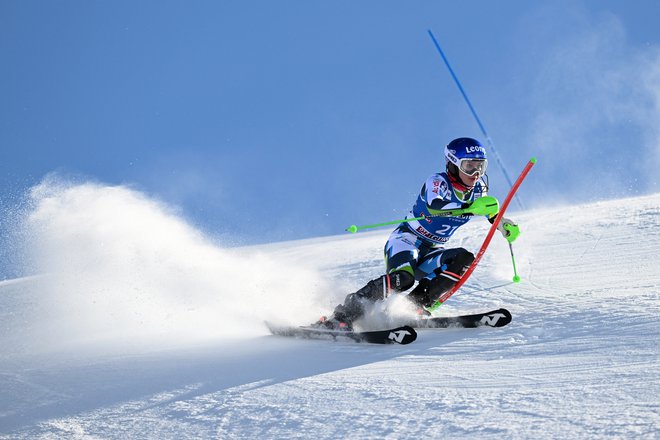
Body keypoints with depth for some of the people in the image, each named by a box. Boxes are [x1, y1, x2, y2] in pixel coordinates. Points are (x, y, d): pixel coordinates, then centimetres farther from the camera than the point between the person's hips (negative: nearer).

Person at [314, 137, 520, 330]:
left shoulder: (477, 188, 3)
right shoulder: (438, 181, -17)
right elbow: (434, 206, -40)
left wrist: (504, 224, 6)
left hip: (431, 252, 7)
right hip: (406, 241, -7)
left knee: (464, 259, -21)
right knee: (402, 277, -34)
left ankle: (416, 304, -20)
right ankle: (342, 316, -33)